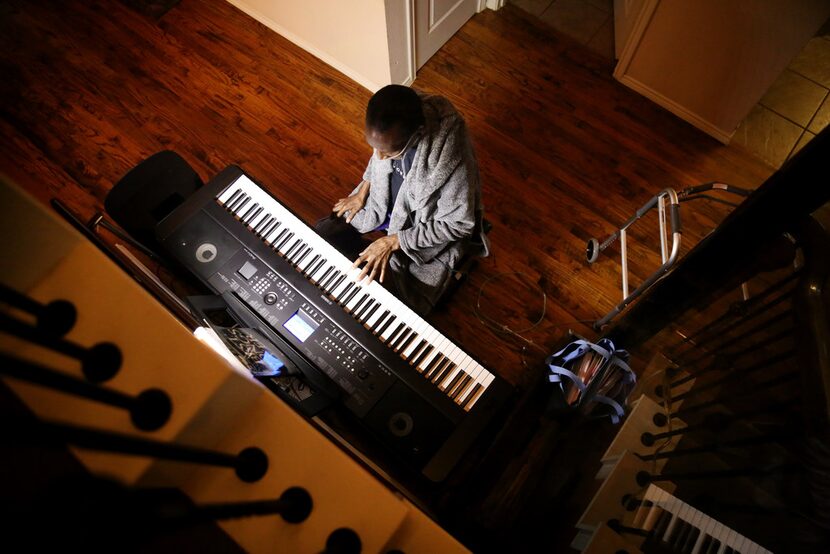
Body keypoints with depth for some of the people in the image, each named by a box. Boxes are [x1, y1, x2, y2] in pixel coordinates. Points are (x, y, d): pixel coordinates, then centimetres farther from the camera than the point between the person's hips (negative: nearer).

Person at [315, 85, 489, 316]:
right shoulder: (395, 126, -23)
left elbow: (458, 225, -25)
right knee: (322, 233, 3)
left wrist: (393, 241, -25)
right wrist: (362, 191, 1)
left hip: (428, 232, -5)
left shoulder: (451, 162, -39)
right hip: (385, 201, 6)